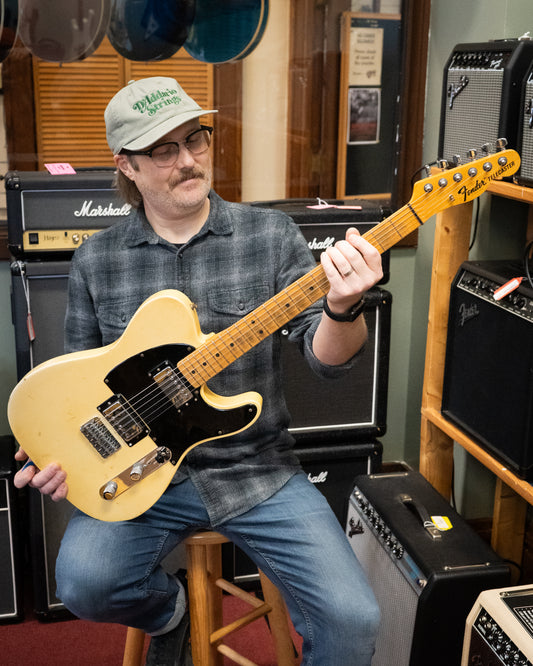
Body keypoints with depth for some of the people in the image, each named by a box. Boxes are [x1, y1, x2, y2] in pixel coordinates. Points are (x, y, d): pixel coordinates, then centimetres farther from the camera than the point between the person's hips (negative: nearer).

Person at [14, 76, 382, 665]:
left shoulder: (270, 235, -3)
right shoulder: (95, 261, 1)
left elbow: (327, 358, -9)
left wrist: (342, 308, -31)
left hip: (257, 469, -1)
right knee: (85, 584, -24)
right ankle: (167, 609, 12)